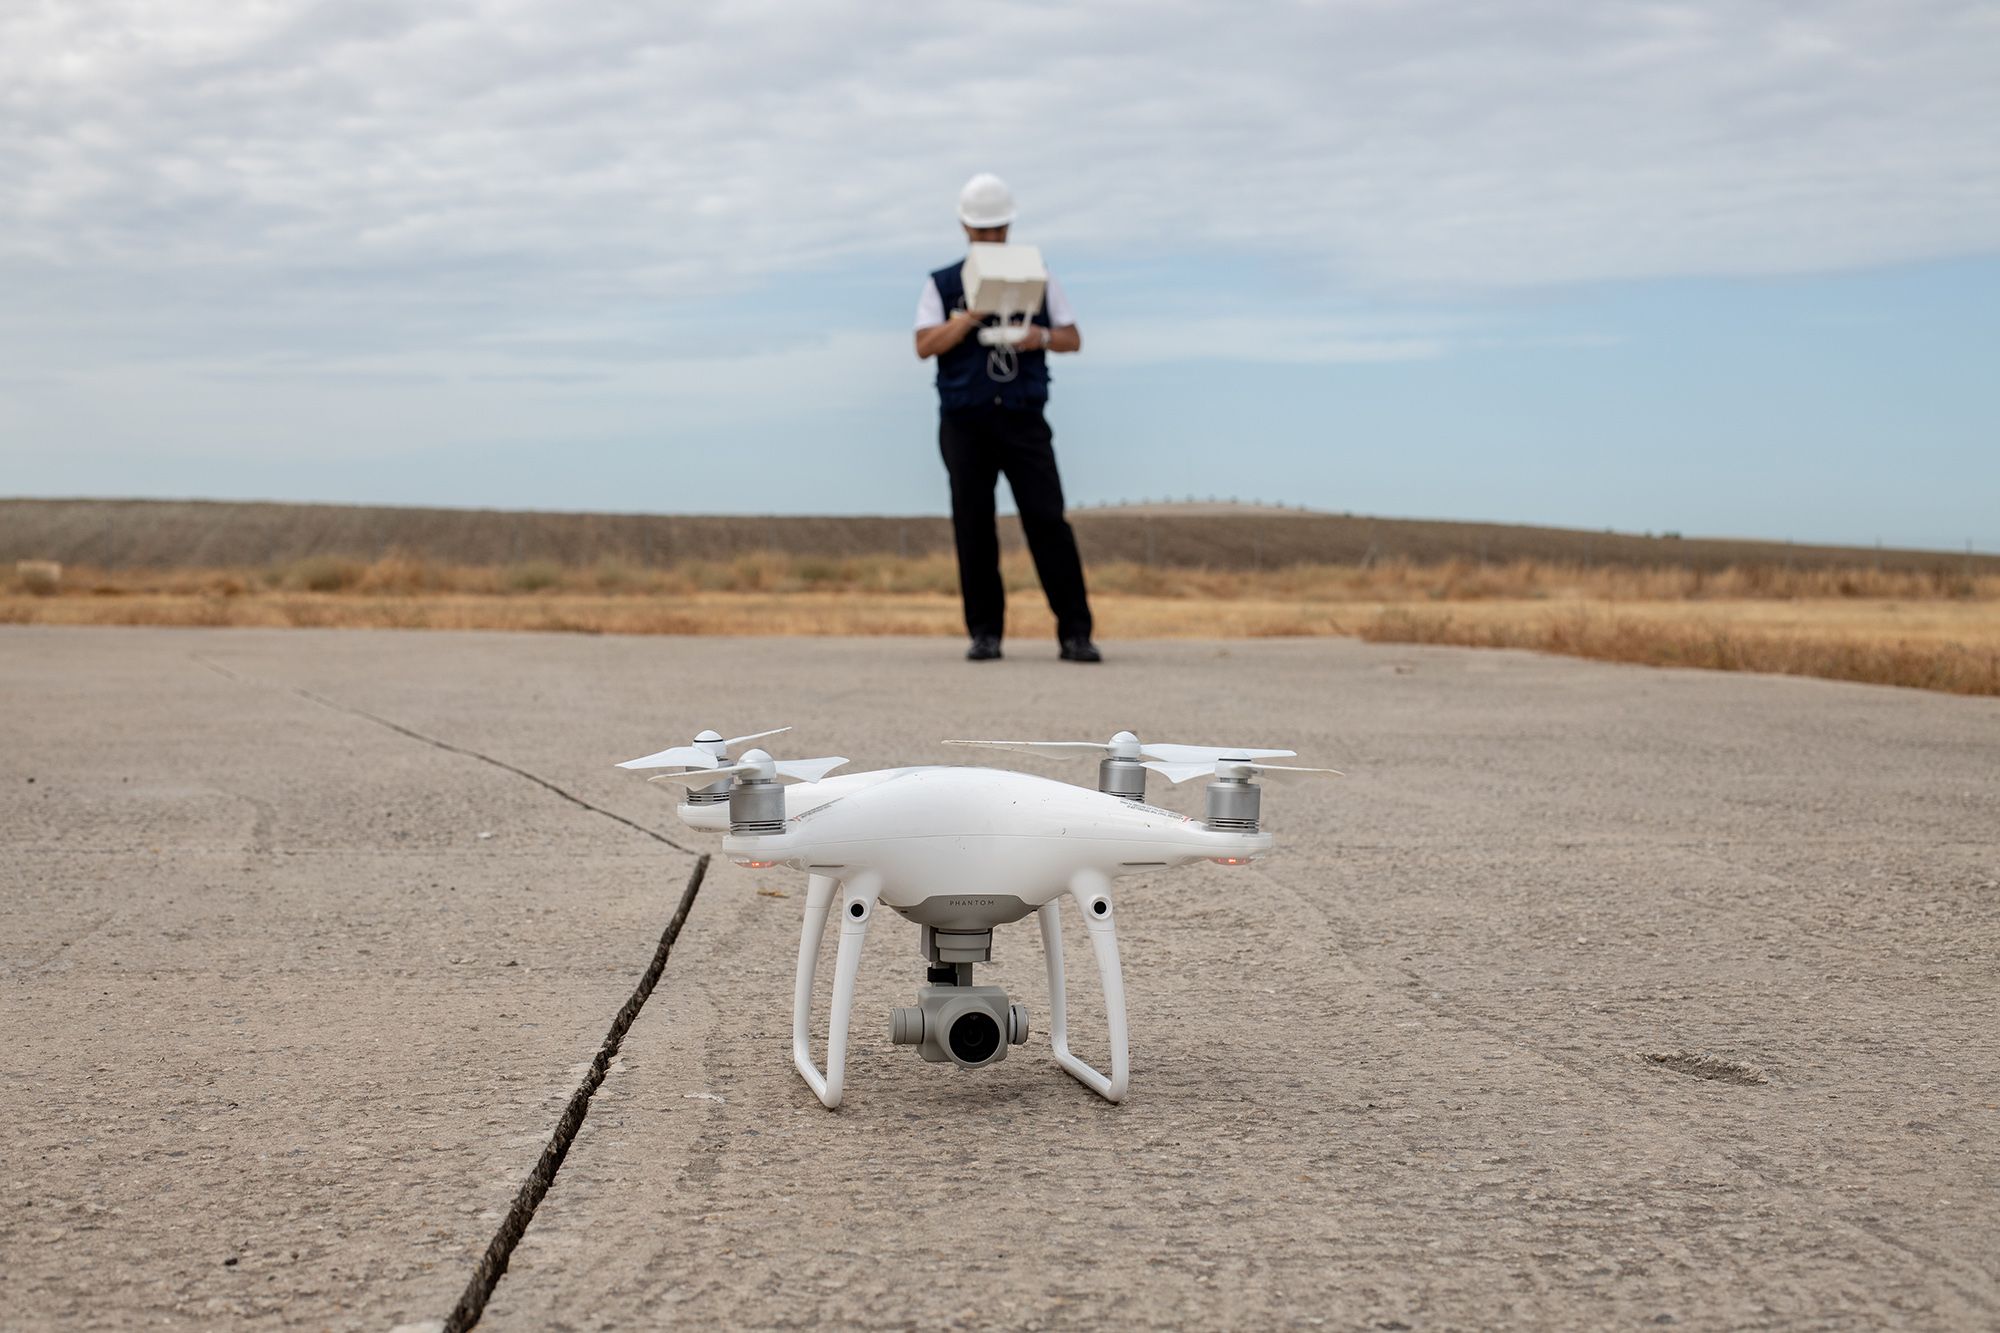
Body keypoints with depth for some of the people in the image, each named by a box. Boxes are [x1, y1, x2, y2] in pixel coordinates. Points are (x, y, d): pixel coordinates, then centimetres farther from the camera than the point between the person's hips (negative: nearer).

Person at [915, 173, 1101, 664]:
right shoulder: (942, 285, 10)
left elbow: (1073, 339, 12)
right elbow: (925, 346, -2)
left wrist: (1043, 337, -9)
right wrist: (973, 314, -13)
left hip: (1023, 416, 0)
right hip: (964, 420, 0)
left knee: (1047, 520, -7)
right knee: (973, 526, 0)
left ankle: (1074, 633, -6)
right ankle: (985, 633, 8)